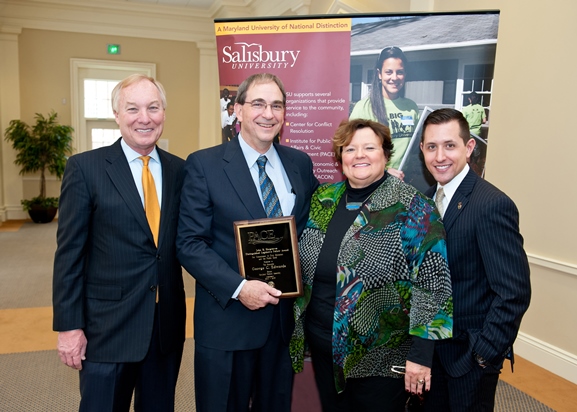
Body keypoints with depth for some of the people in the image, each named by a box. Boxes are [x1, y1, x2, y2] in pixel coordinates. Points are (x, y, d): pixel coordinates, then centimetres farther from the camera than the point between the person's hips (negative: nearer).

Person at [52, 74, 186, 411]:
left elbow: (182, 240, 8)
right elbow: (69, 253, -7)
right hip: (107, 326, -3)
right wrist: (69, 325, -8)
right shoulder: (84, 168, -7)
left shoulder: (178, 169, 3)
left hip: (168, 324, 4)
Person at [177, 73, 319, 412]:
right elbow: (190, 243, -11)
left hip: (286, 317, 4)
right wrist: (238, 288, -20)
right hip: (227, 320, -3)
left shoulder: (300, 163, 5)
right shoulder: (204, 165, -8)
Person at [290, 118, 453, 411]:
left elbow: (431, 282, -15)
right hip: (323, 348, 5)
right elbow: (303, 264, 12)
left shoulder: (412, 208, -13)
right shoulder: (322, 200, 2)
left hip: (381, 357, -4)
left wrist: (421, 354, -16)